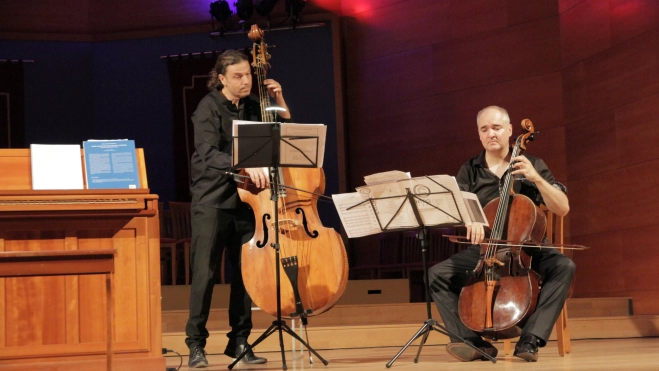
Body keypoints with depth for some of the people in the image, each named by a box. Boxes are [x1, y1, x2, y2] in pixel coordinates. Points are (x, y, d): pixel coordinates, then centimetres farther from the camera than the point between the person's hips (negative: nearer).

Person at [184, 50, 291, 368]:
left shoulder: (254, 107, 7)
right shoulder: (209, 108, -9)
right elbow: (207, 153, -24)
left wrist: (280, 103, 1)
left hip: (245, 199, 5)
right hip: (212, 201, -5)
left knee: (247, 270, 4)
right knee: (205, 272, -6)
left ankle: (239, 341, 14)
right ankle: (196, 342, 3)